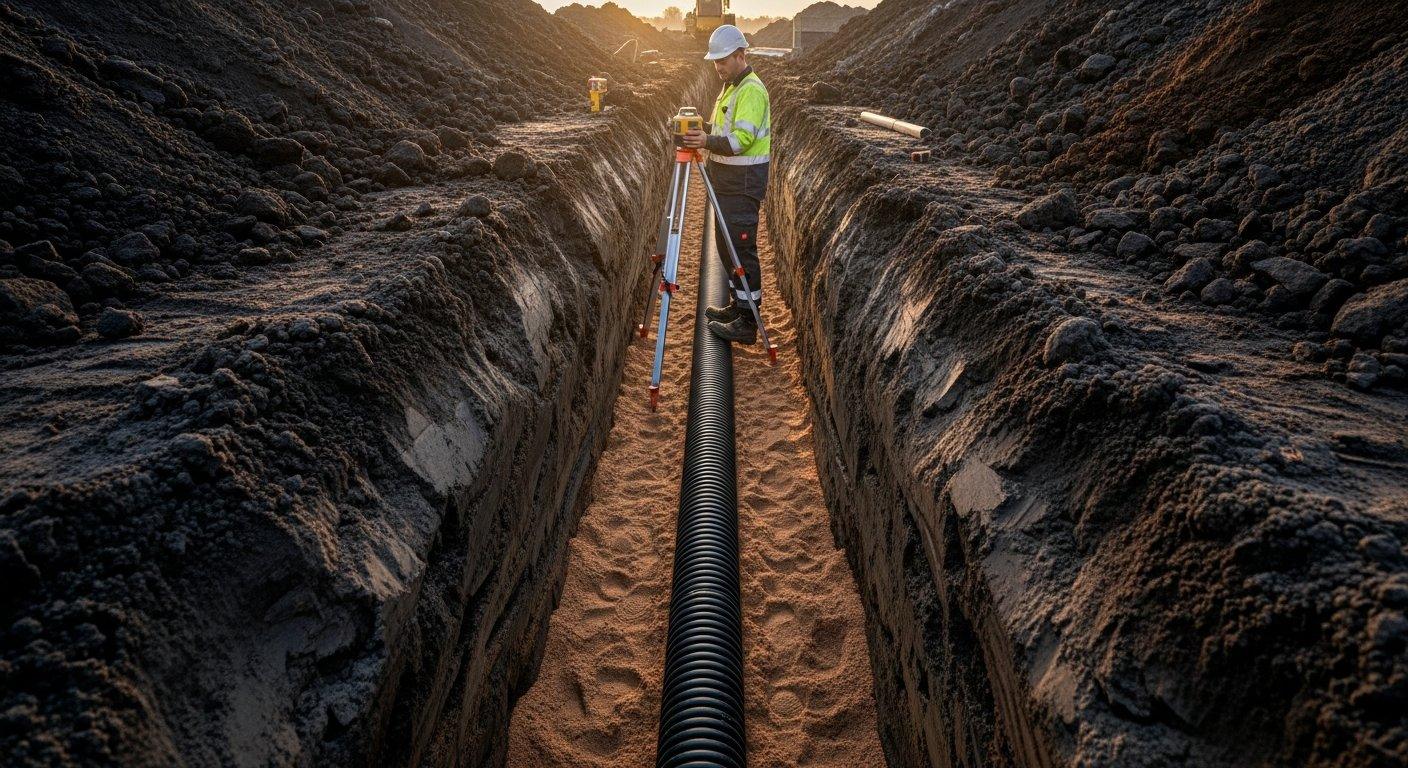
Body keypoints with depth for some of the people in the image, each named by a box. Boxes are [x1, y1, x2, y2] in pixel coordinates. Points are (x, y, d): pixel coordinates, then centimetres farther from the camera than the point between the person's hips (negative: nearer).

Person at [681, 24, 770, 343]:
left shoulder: (751, 90, -15)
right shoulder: (731, 87, 17)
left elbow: (742, 139, -26)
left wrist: (707, 142, -35)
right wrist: (703, 129, 11)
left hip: (743, 181, -11)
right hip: (727, 178, 11)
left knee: (741, 248, -9)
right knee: (726, 244, 16)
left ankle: (747, 323, -3)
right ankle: (737, 306, 28)